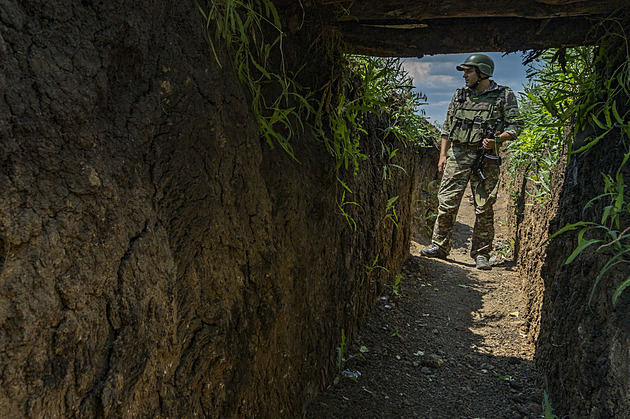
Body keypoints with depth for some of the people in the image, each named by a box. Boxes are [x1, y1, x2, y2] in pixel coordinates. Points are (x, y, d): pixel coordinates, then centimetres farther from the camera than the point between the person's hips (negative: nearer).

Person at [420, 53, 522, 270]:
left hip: (486, 158, -3)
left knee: (484, 209, 0)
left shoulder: (504, 96, 2)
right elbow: (447, 126, 17)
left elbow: (515, 126, 2)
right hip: (458, 155, 3)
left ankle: (481, 253, 10)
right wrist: (443, 155, 11)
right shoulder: (460, 95, 14)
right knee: (447, 203, 0)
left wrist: (497, 140, -17)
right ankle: (439, 246, 10)